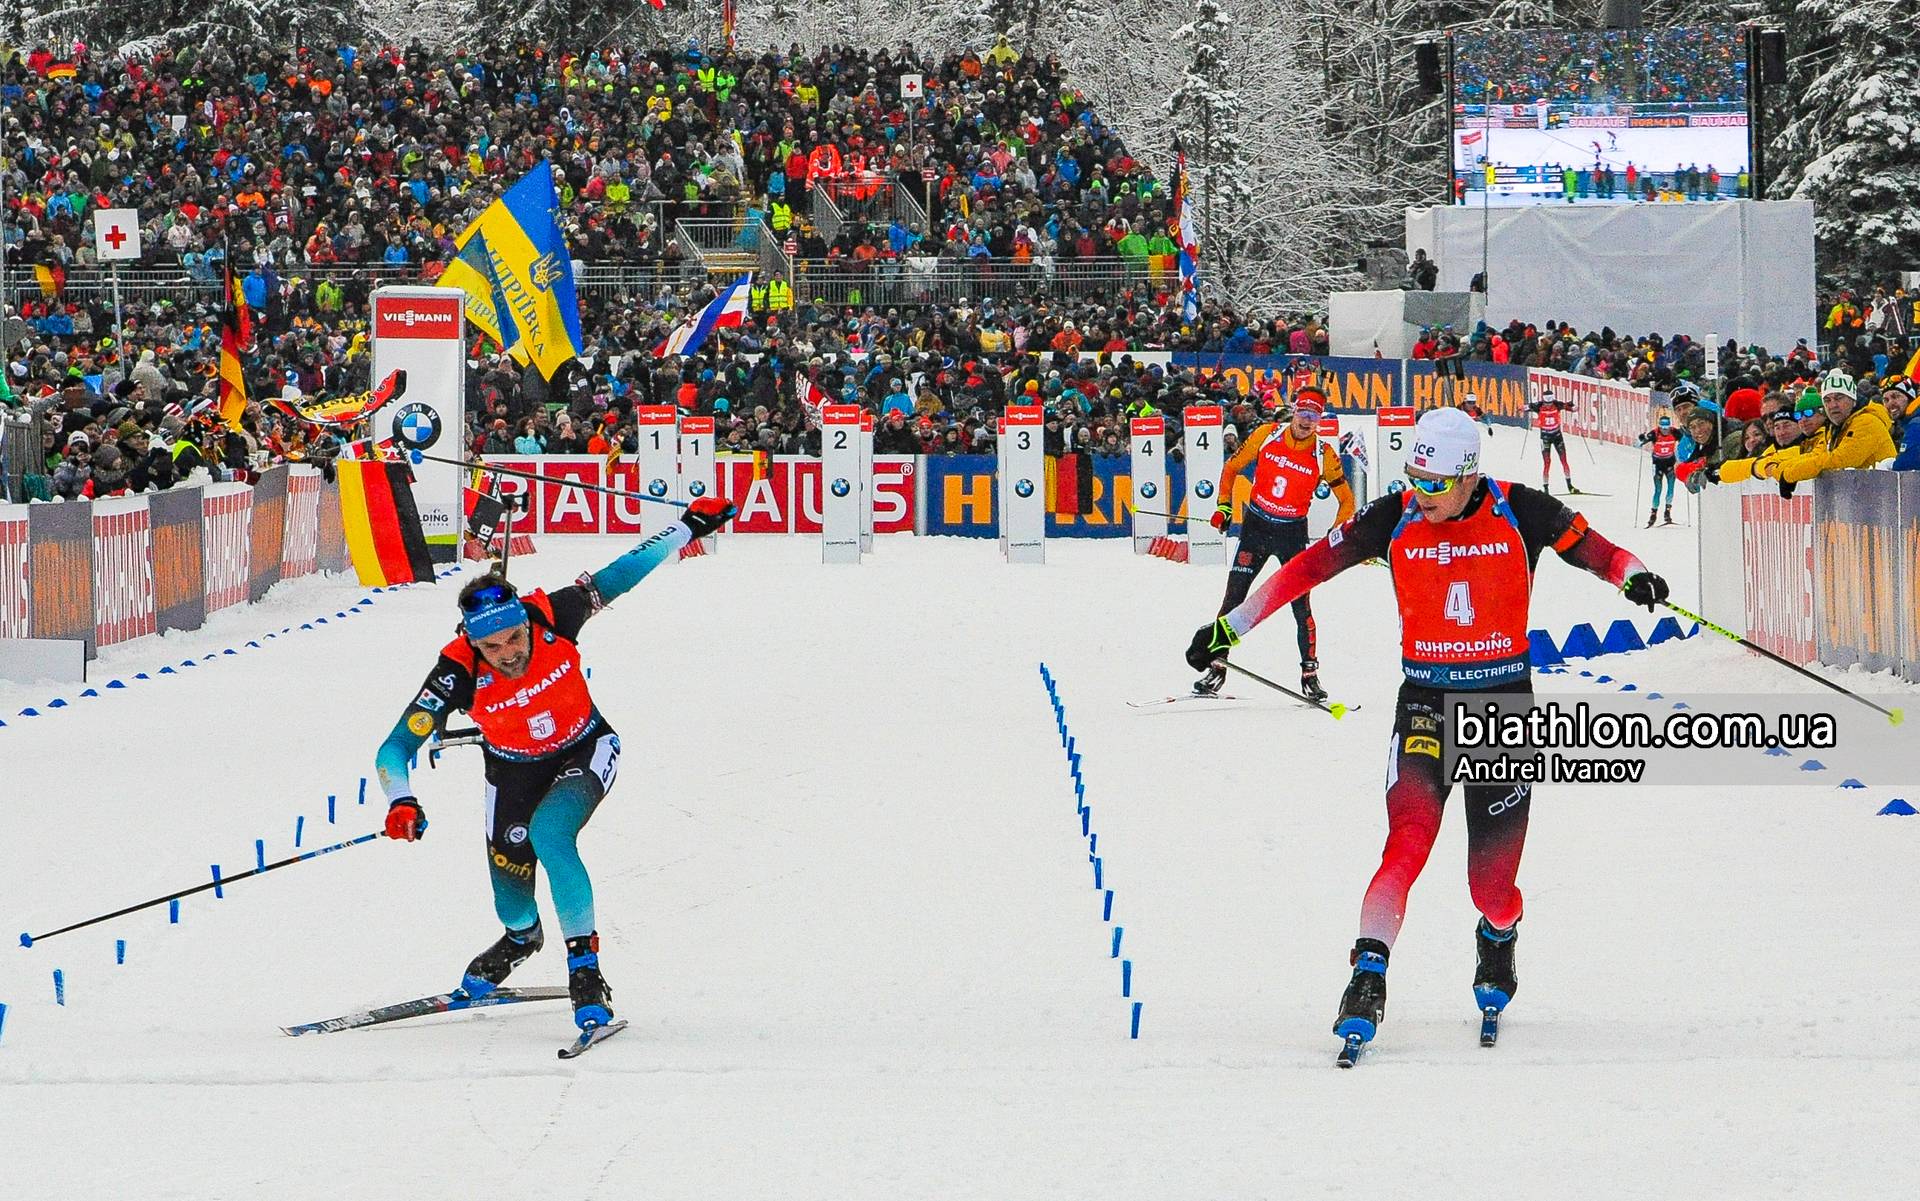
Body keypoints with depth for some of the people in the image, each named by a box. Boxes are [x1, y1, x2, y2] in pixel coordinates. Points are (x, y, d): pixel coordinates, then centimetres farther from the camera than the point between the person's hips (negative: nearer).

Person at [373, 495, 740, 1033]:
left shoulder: (552, 617, -29)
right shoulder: (458, 671, -32)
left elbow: (616, 576, -12)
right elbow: (396, 750, -31)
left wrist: (689, 528, -3)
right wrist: (401, 803, -51)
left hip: (586, 751, -1)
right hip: (514, 771, 1)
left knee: (548, 832, -29)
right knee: (511, 879, 6)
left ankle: (585, 965, -21)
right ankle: (521, 936, 46)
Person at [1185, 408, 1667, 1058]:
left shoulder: (1518, 511, -8)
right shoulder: (1395, 519, -5)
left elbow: (1587, 546, -6)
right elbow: (1310, 565, 0)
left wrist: (1631, 575, -29)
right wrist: (1233, 624, -1)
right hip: (1425, 700, 0)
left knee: (1492, 878, 3)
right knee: (1408, 841, -22)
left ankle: (1498, 939, 38)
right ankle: (1368, 976, -21)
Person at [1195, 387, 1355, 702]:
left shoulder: (1324, 456, -9)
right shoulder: (1266, 436, -6)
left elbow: (1347, 500, 1)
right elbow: (1232, 468, 7)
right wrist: (1224, 505, -1)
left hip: (1292, 534, -1)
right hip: (1256, 526, 1)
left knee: (1300, 605, -4)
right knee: (1233, 598, -3)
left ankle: (1310, 673, 9)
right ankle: (1216, 668, 3)